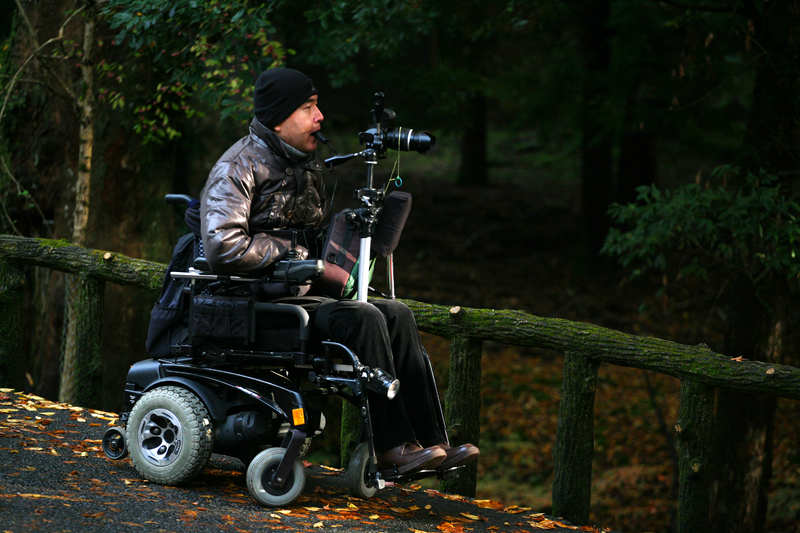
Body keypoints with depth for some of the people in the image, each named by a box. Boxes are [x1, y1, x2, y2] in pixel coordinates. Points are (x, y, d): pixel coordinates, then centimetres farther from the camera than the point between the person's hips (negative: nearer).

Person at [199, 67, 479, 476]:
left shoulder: (307, 164, 18)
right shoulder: (239, 167, -11)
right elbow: (223, 247, -24)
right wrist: (297, 254, -16)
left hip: (301, 291, 9)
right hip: (257, 302, -9)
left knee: (397, 315, -10)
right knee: (360, 318, -28)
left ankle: (430, 442, -14)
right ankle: (393, 449, -27)